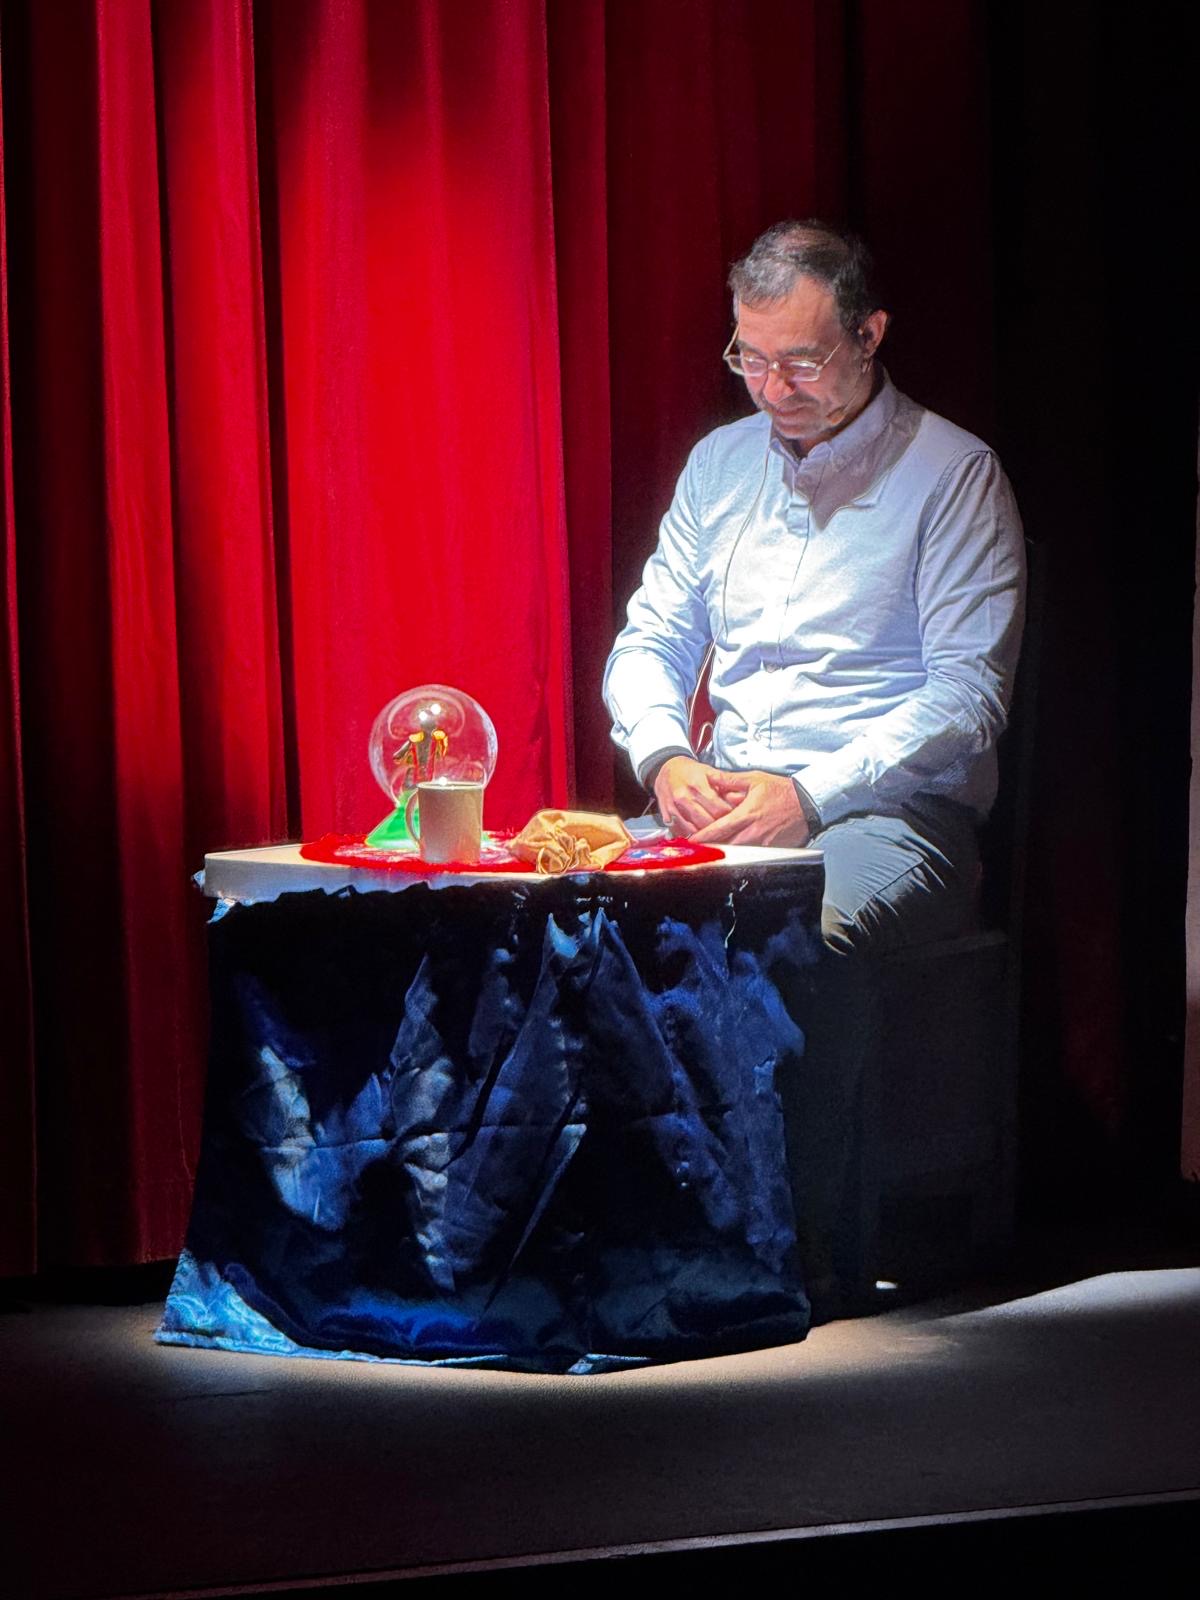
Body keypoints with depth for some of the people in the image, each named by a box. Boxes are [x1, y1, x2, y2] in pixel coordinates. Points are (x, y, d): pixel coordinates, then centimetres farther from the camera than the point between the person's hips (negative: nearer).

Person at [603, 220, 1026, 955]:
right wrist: (668, 759, -3)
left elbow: (970, 691, -6)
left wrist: (810, 796, -17)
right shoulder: (720, 462, 19)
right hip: (718, 806, 5)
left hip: (890, 812, -5)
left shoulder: (954, 474, 1)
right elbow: (650, 642, 21)